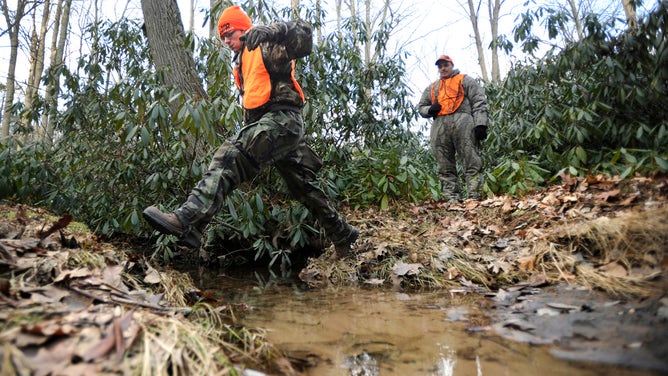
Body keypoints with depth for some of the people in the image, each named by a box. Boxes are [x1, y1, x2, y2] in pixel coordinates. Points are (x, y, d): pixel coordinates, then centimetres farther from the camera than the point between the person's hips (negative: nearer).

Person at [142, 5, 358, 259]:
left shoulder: (266, 46, 3)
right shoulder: (241, 63, 30)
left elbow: (304, 34, -16)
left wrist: (269, 30, -32)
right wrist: (248, 128, 26)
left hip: (282, 118, -10)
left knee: (231, 157, -29)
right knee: (304, 186, 13)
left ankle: (188, 220, -44)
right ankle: (343, 236, 24)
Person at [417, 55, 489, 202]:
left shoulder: (465, 80, 16)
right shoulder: (431, 88, 28)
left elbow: (479, 102, 6)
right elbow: (421, 107, 28)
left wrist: (480, 124, -9)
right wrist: (430, 110, 3)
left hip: (462, 122, -4)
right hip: (439, 126, 4)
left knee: (471, 162, -10)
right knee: (445, 167, -2)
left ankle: (475, 198, -13)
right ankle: (453, 200, -1)